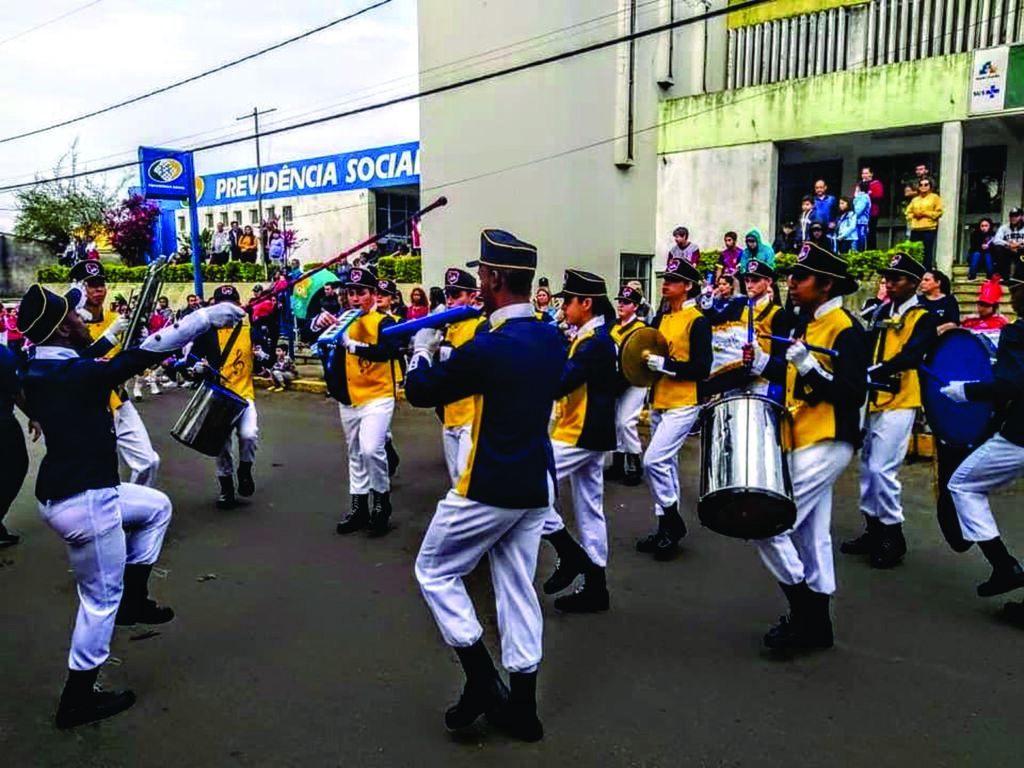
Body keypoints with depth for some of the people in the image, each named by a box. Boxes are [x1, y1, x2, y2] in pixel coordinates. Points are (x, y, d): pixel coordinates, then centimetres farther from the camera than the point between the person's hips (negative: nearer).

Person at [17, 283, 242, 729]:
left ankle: (133, 600, 28)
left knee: (156, 506, 26)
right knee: (101, 599, 6)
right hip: (84, 502, -10)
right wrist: (206, 317, -17)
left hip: (68, 491, 10)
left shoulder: (37, 371, 4)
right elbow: (150, 353, -22)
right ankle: (78, 698, 22)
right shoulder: (77, 375, -22)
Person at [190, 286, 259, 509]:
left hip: (244, 394, -1)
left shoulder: (249, 327, 2)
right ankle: (226, 490, 24)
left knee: (249, 434, -23)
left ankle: (245, 470, 6)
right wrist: (198, 367, -10)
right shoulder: (207, 331, 3)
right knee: (222, 445, 6)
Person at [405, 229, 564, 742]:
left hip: (488, 490, -7)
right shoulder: (552, 339, 2)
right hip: (537, 487, 7)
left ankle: (482, 682, 12)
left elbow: (420, 392, -9)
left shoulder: (487, 348, -21)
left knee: (435, 573, 13)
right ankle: (522, 708, 24)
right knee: (518, 589, 16)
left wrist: (420, 351, 11)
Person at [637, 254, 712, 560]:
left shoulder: (698, 321, -10)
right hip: (659, 403, 8)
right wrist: (645, 360, -1)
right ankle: (666, 527, 23)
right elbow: (648, 350, 20)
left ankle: (673, 521, 3)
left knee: (654, 460, -15)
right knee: (666, 464, 13)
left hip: (683, 405, -8)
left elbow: (702, 368, -15)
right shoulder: (660, 319, 12)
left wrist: (665, 364, -19)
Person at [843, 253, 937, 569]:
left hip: (898, 403, -7)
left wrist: (875, 371, -32)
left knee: (882, 469, -8)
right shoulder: (879, 313, 14)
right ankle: (873, 530, 24)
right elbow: (865, 349, 8)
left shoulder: (924, 318, -4)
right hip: (871, 400, 7)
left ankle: (893, 536, 8)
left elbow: (911, 355, -20)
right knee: (867, 467, 11)